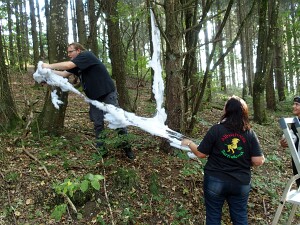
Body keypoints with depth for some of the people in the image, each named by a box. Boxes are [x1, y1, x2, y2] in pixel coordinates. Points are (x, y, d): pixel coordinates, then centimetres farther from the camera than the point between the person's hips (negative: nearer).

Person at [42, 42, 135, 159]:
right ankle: (102, 151, 14)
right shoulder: (77, 65, 13)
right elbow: (64, 74, 10)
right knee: (98, 124, 6)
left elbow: (67, 65, -22)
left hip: (108, 94, -9)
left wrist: (50, 66, -12)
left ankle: (127, 148, 10)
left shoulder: (86, 55, -13)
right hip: (94, 97, 9)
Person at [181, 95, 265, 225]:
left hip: (215, 181, -2)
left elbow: (201, 154, -8)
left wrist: (189, 143, 9)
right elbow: (258, 161, -8)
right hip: (241, 183, 2)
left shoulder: (216, 129, -13)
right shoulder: (250, 133, -6)